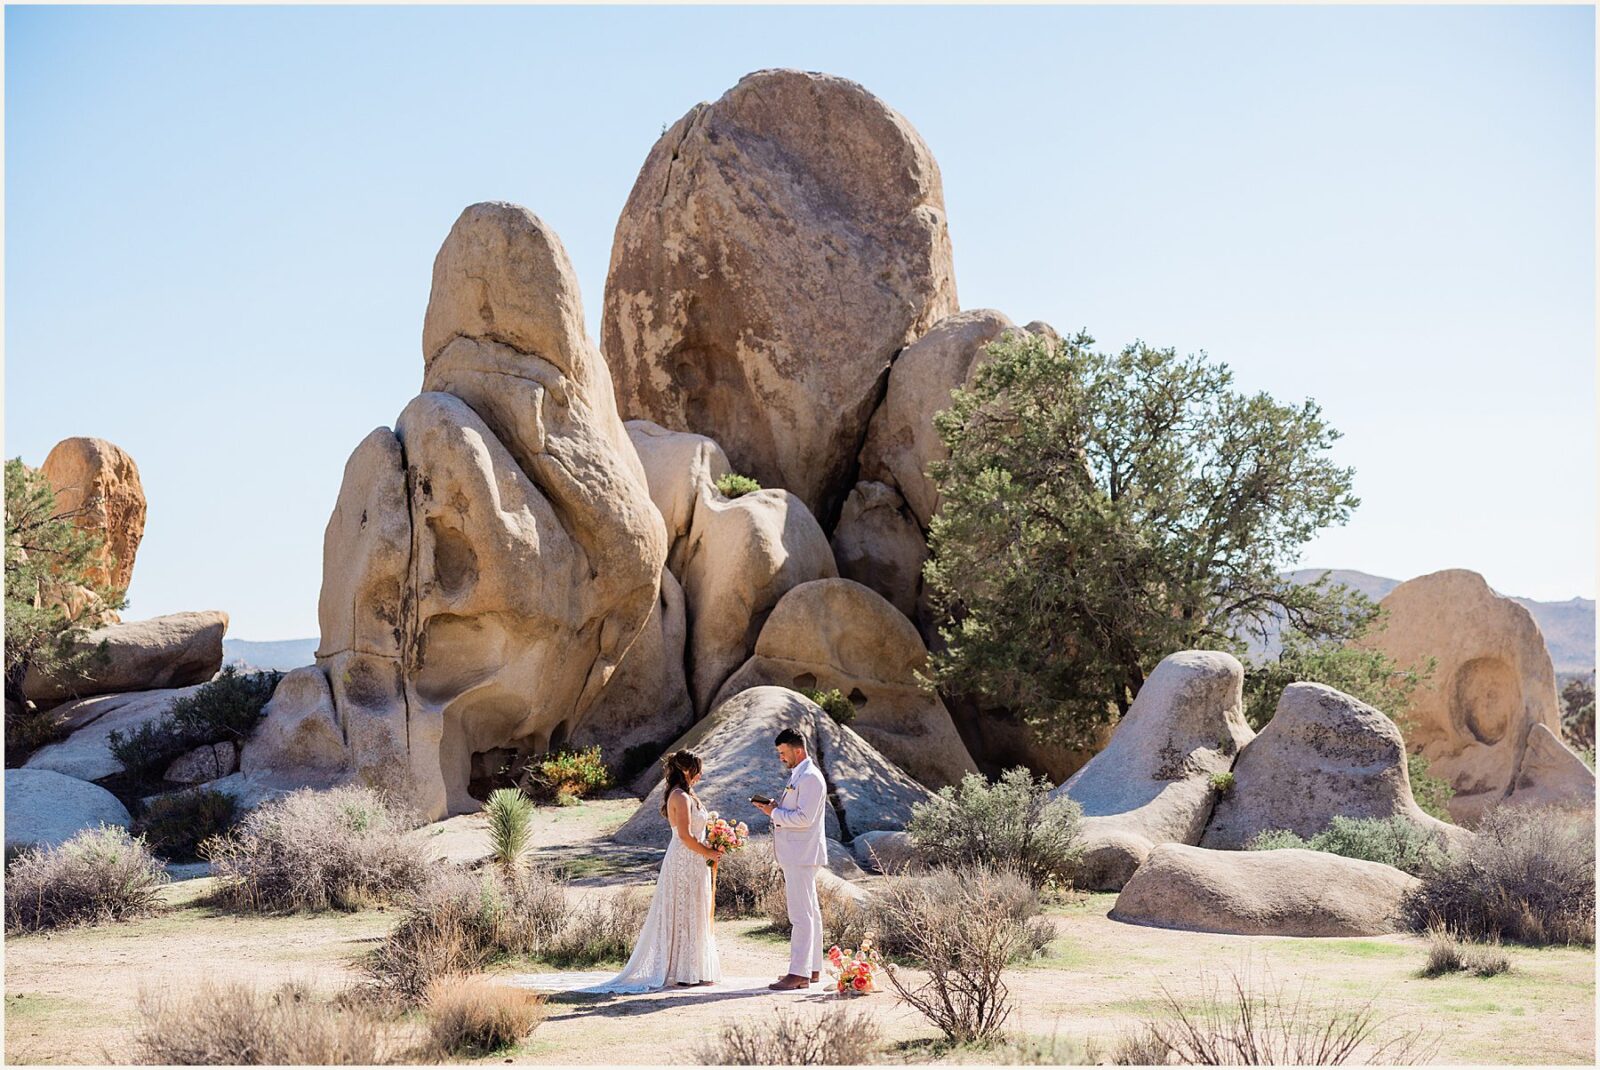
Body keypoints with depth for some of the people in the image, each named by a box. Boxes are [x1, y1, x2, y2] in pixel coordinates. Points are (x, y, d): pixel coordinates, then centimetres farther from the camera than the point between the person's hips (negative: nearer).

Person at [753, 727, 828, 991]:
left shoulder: (810, 777, -16)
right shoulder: (799, 775, 18)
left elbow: (804, 818, -23)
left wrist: (774, 813, -13)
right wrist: (776, 807, 8)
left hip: (801, 856, -11)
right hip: (797, 854, 11)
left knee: (802, 915, -10)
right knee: (810, 912, 14)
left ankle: (799, 974, -11)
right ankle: (812, 969, 20)